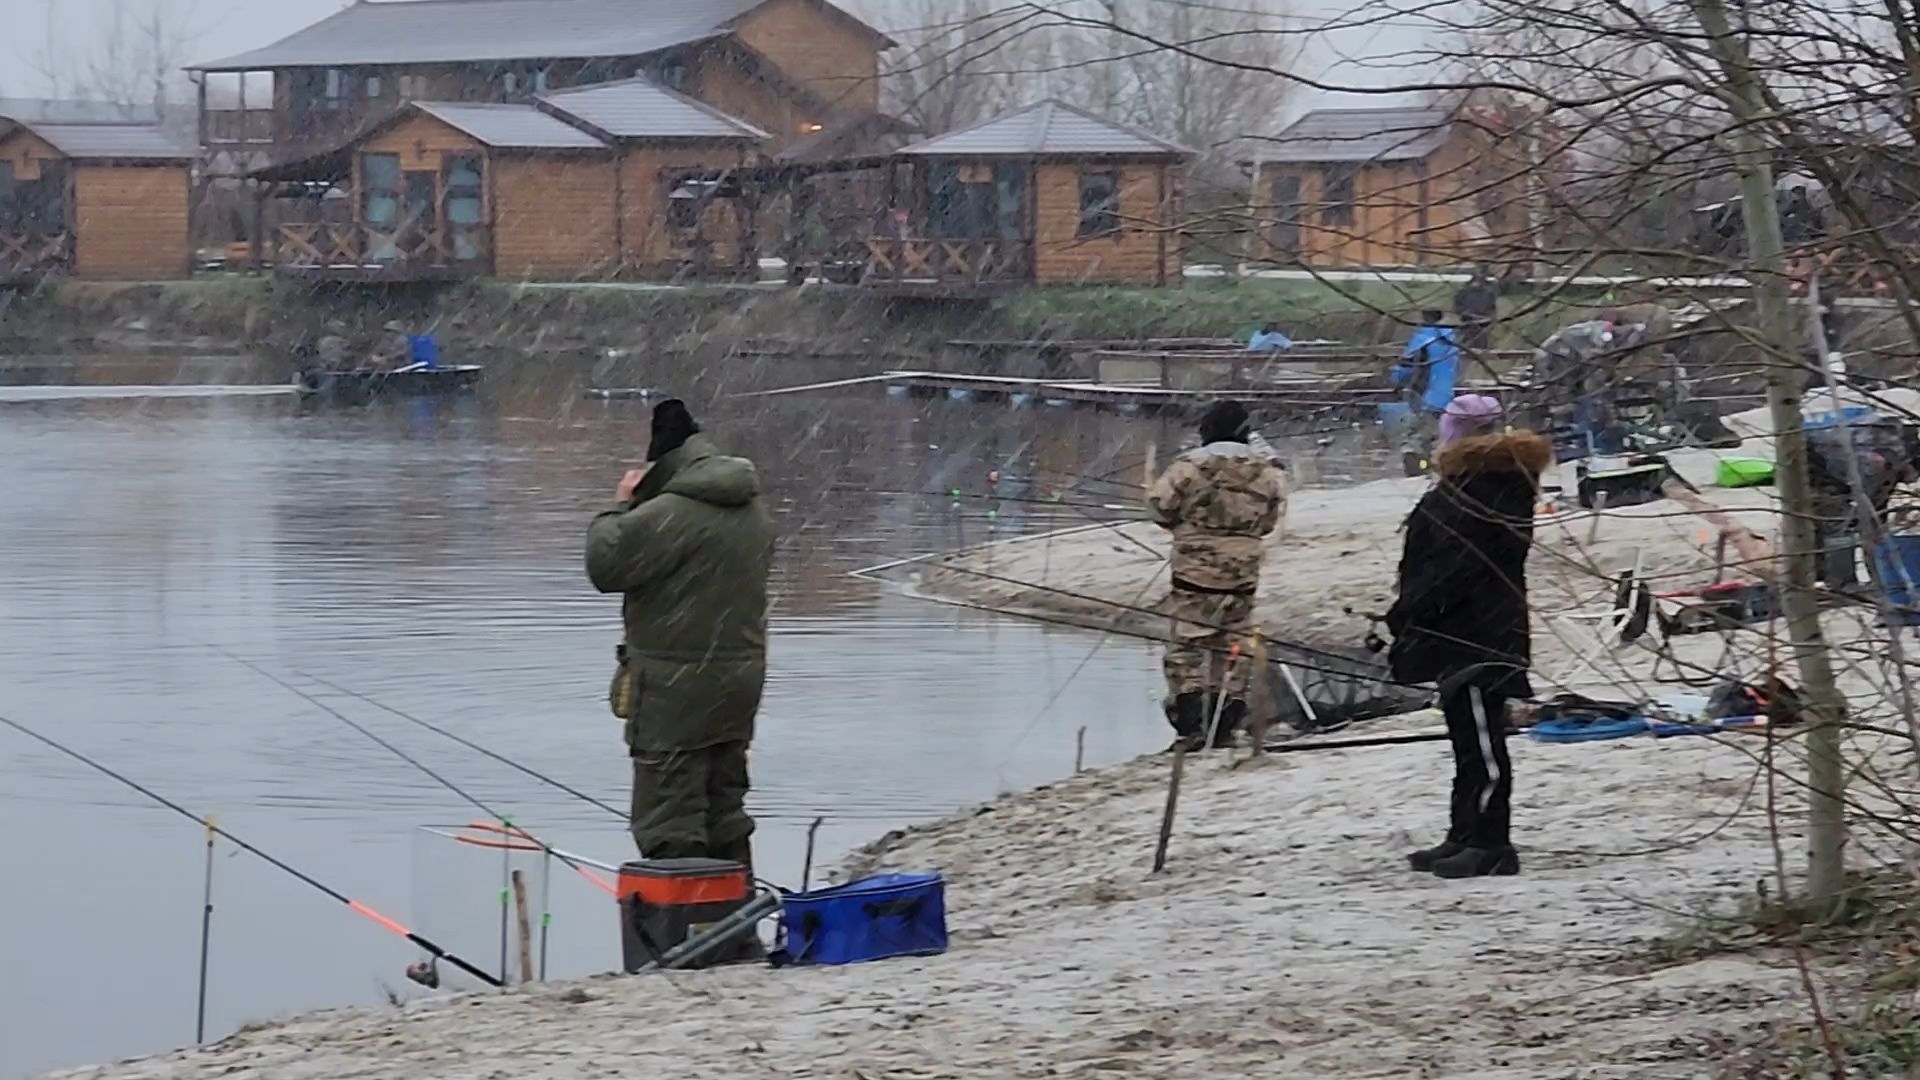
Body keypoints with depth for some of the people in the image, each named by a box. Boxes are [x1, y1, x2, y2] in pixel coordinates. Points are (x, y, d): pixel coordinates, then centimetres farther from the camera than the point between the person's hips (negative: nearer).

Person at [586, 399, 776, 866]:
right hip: (742, 675, 9)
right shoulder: (753, 509, 9)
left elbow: (605, 565, -16)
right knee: (725, 811, 19)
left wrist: (621, 507, -2)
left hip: (678, 689, -9)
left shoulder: (671, 513, -20)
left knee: (669, 824, -4)